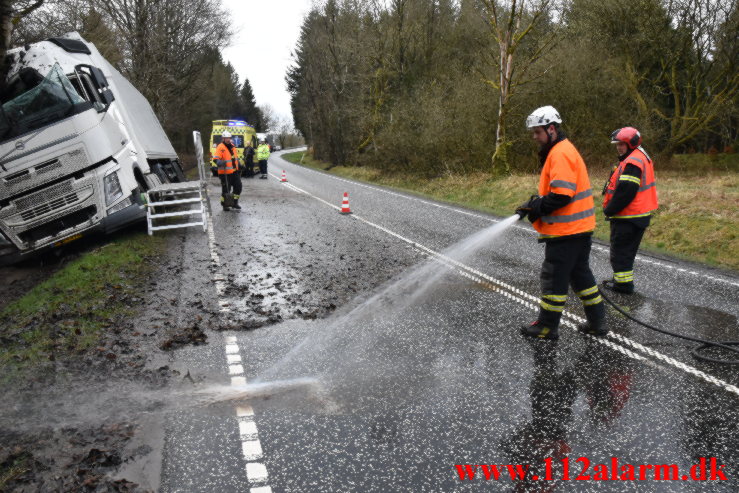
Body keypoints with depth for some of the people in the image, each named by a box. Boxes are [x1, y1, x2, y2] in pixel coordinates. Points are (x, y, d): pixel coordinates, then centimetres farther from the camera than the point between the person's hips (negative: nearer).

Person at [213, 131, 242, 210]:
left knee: (238, 186, 11)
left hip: (234, 172, 8)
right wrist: (219, 162, -40)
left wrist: (238, 164, 27)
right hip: (225, 173, -8)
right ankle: (225, 205, 15)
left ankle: (235, 202, 27)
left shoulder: (232, 146, 12)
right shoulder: (220, 147, -13)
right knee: (226, 189, -2)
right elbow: (215, 158, -21)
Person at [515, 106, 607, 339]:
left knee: (553, 276, 0)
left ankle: (547, 326, 12)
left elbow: (561, 194, -25)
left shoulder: (561, 153, -16)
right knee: (580, 274, 17)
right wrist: (534, 203, 7)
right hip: (579, 229, 10)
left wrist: (536, 207, -14)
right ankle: (597, 322, 26)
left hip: (565, 232, -10)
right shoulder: (561, 150, 17)